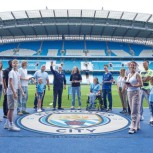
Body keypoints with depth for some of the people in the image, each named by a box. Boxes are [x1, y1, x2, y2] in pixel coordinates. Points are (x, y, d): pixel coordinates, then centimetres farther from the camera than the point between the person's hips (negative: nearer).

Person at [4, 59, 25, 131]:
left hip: (15, 92, 9)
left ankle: (7, 124, 20)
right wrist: (14, 93, -23)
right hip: (11, 93, -9)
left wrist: (22, 92, 19)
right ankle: (11, 125, -2)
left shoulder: (17, 73, 15)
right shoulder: (11, 72, -10)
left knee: (10, 108, 12)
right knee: (11, 109, -6)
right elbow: (11, 83, -18)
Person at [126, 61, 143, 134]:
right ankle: (137, 125, 21)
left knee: (135, 111, -9)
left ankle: (133, 127, -9)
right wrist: (127, 84, -2)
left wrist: (133, 86, -24)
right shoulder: (128, 74, 13)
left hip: (136, 92, -7)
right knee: (132, 110, 11)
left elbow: (141, 84, -14)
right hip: (129, 92, 7)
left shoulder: (137, 74, -6)